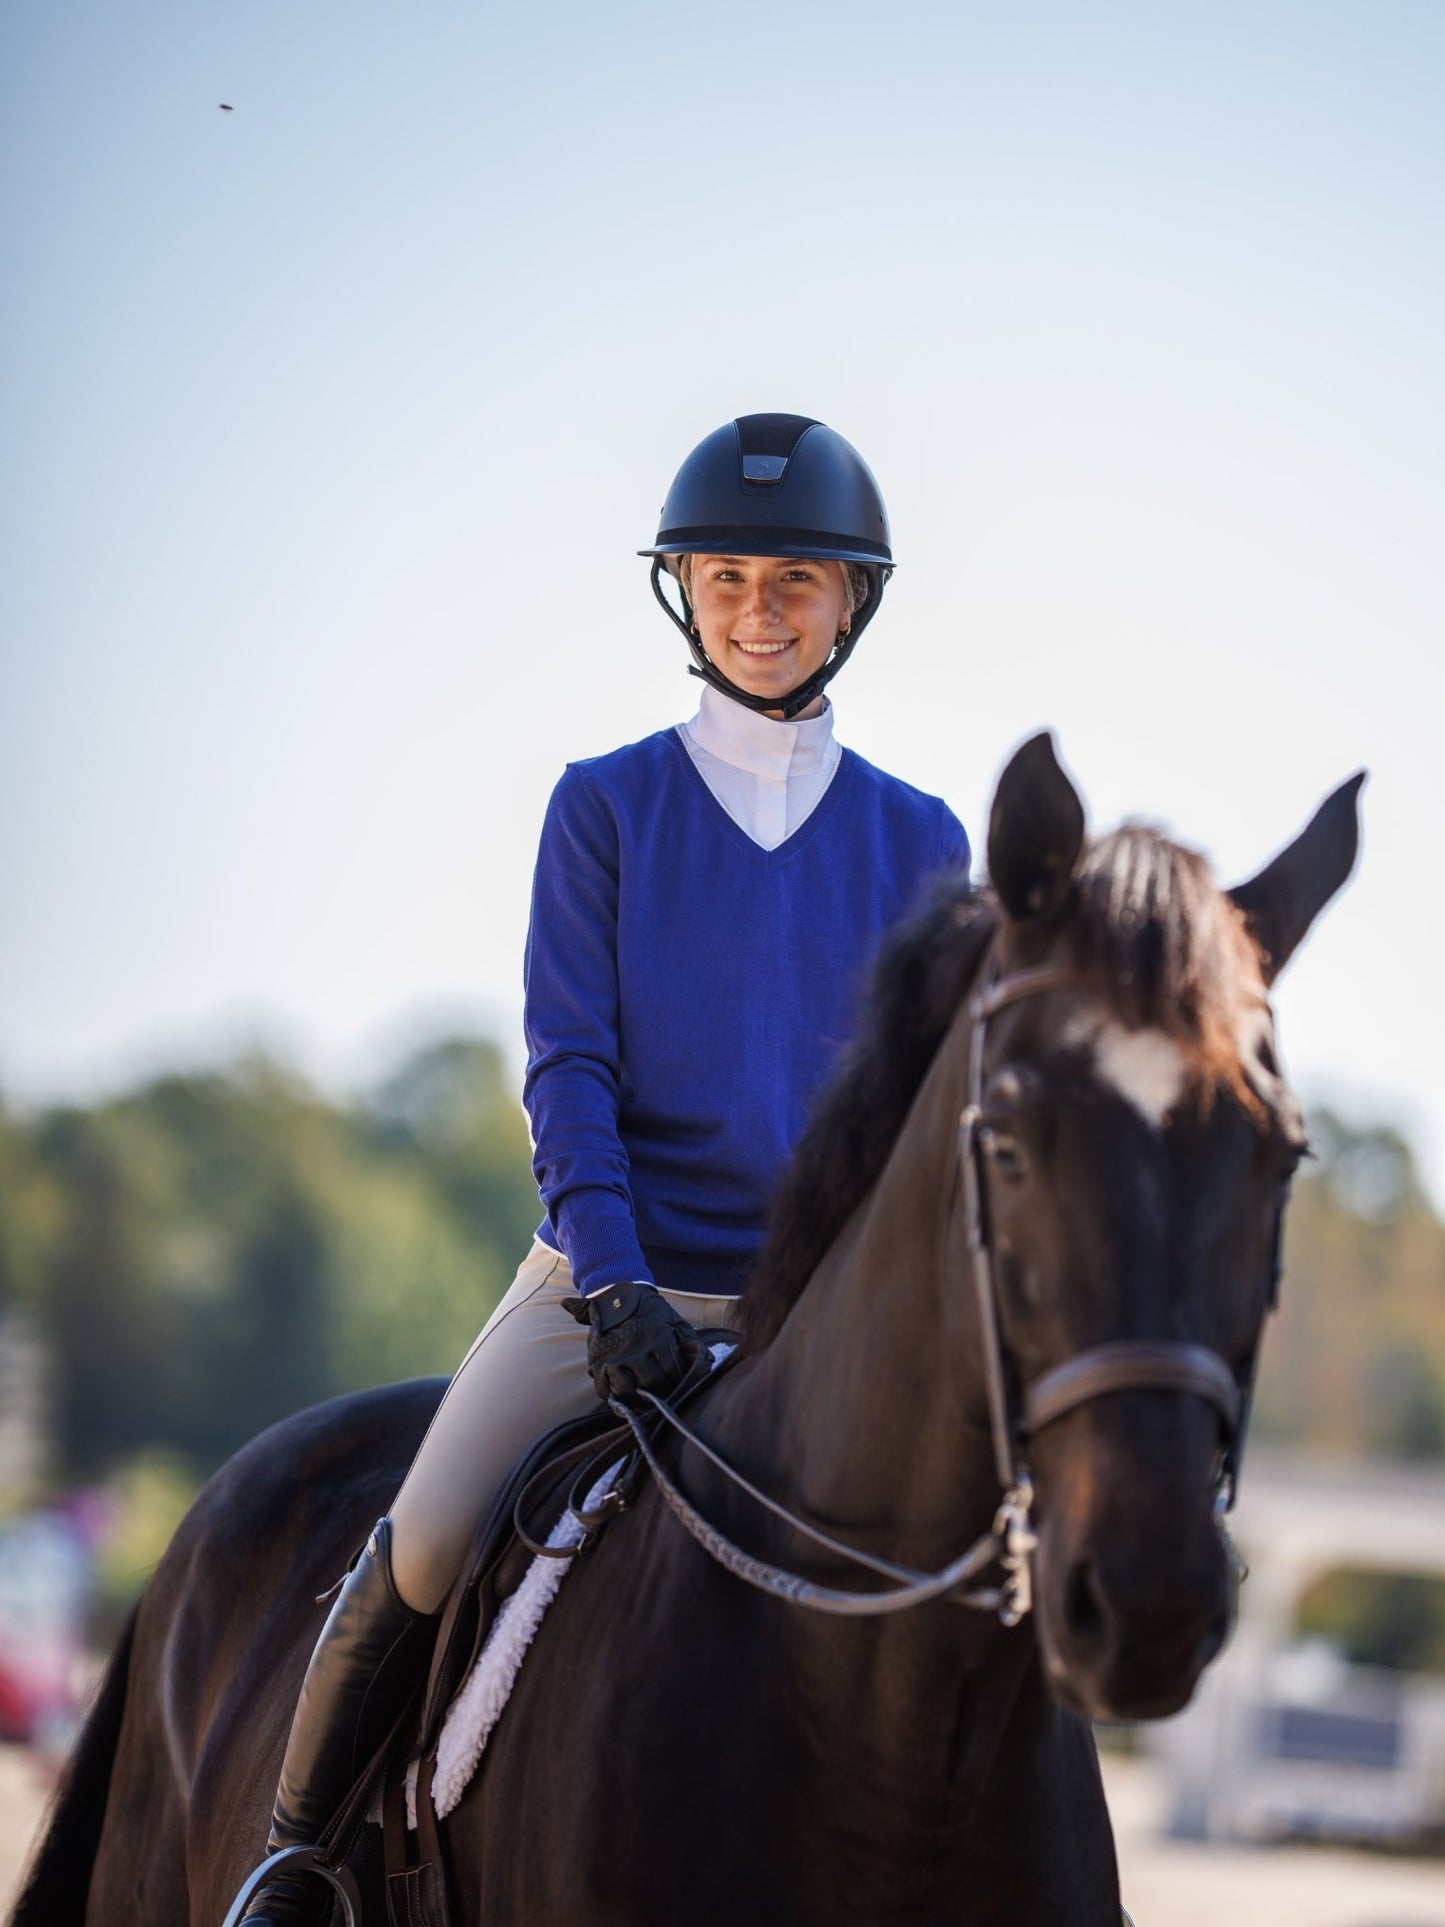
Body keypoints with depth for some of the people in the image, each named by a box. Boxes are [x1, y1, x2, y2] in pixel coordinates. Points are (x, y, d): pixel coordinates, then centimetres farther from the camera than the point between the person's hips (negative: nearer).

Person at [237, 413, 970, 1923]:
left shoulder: (917, 840, 8)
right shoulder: (606, 808, 4)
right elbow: (568, 1067, -3)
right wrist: (614, 1282, -17)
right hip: (610, 1273, -2)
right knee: (424, 1546, -17)